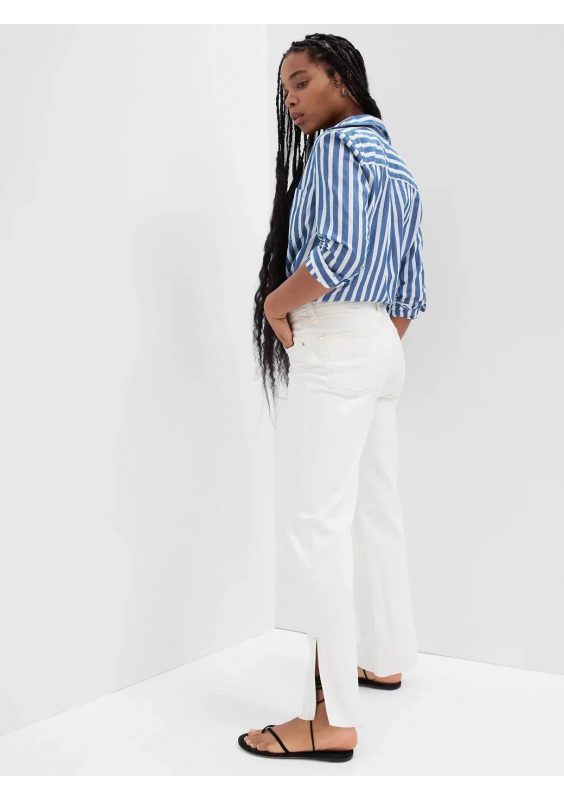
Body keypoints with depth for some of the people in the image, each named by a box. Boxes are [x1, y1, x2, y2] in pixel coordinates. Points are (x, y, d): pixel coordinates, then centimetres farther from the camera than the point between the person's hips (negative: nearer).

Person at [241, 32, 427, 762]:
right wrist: (384, 346, 20)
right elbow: (411, 287, 18)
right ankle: (386, 659, 27)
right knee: (377, 514, 15)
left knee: (322, 523, -12)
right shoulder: (396, 165, 20)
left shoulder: (337, 145, -8)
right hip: (382, 346, 10)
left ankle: (333, 718, -11)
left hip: (335, 344, -10)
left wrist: (276, 300, -9)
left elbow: (336, 252, -23)